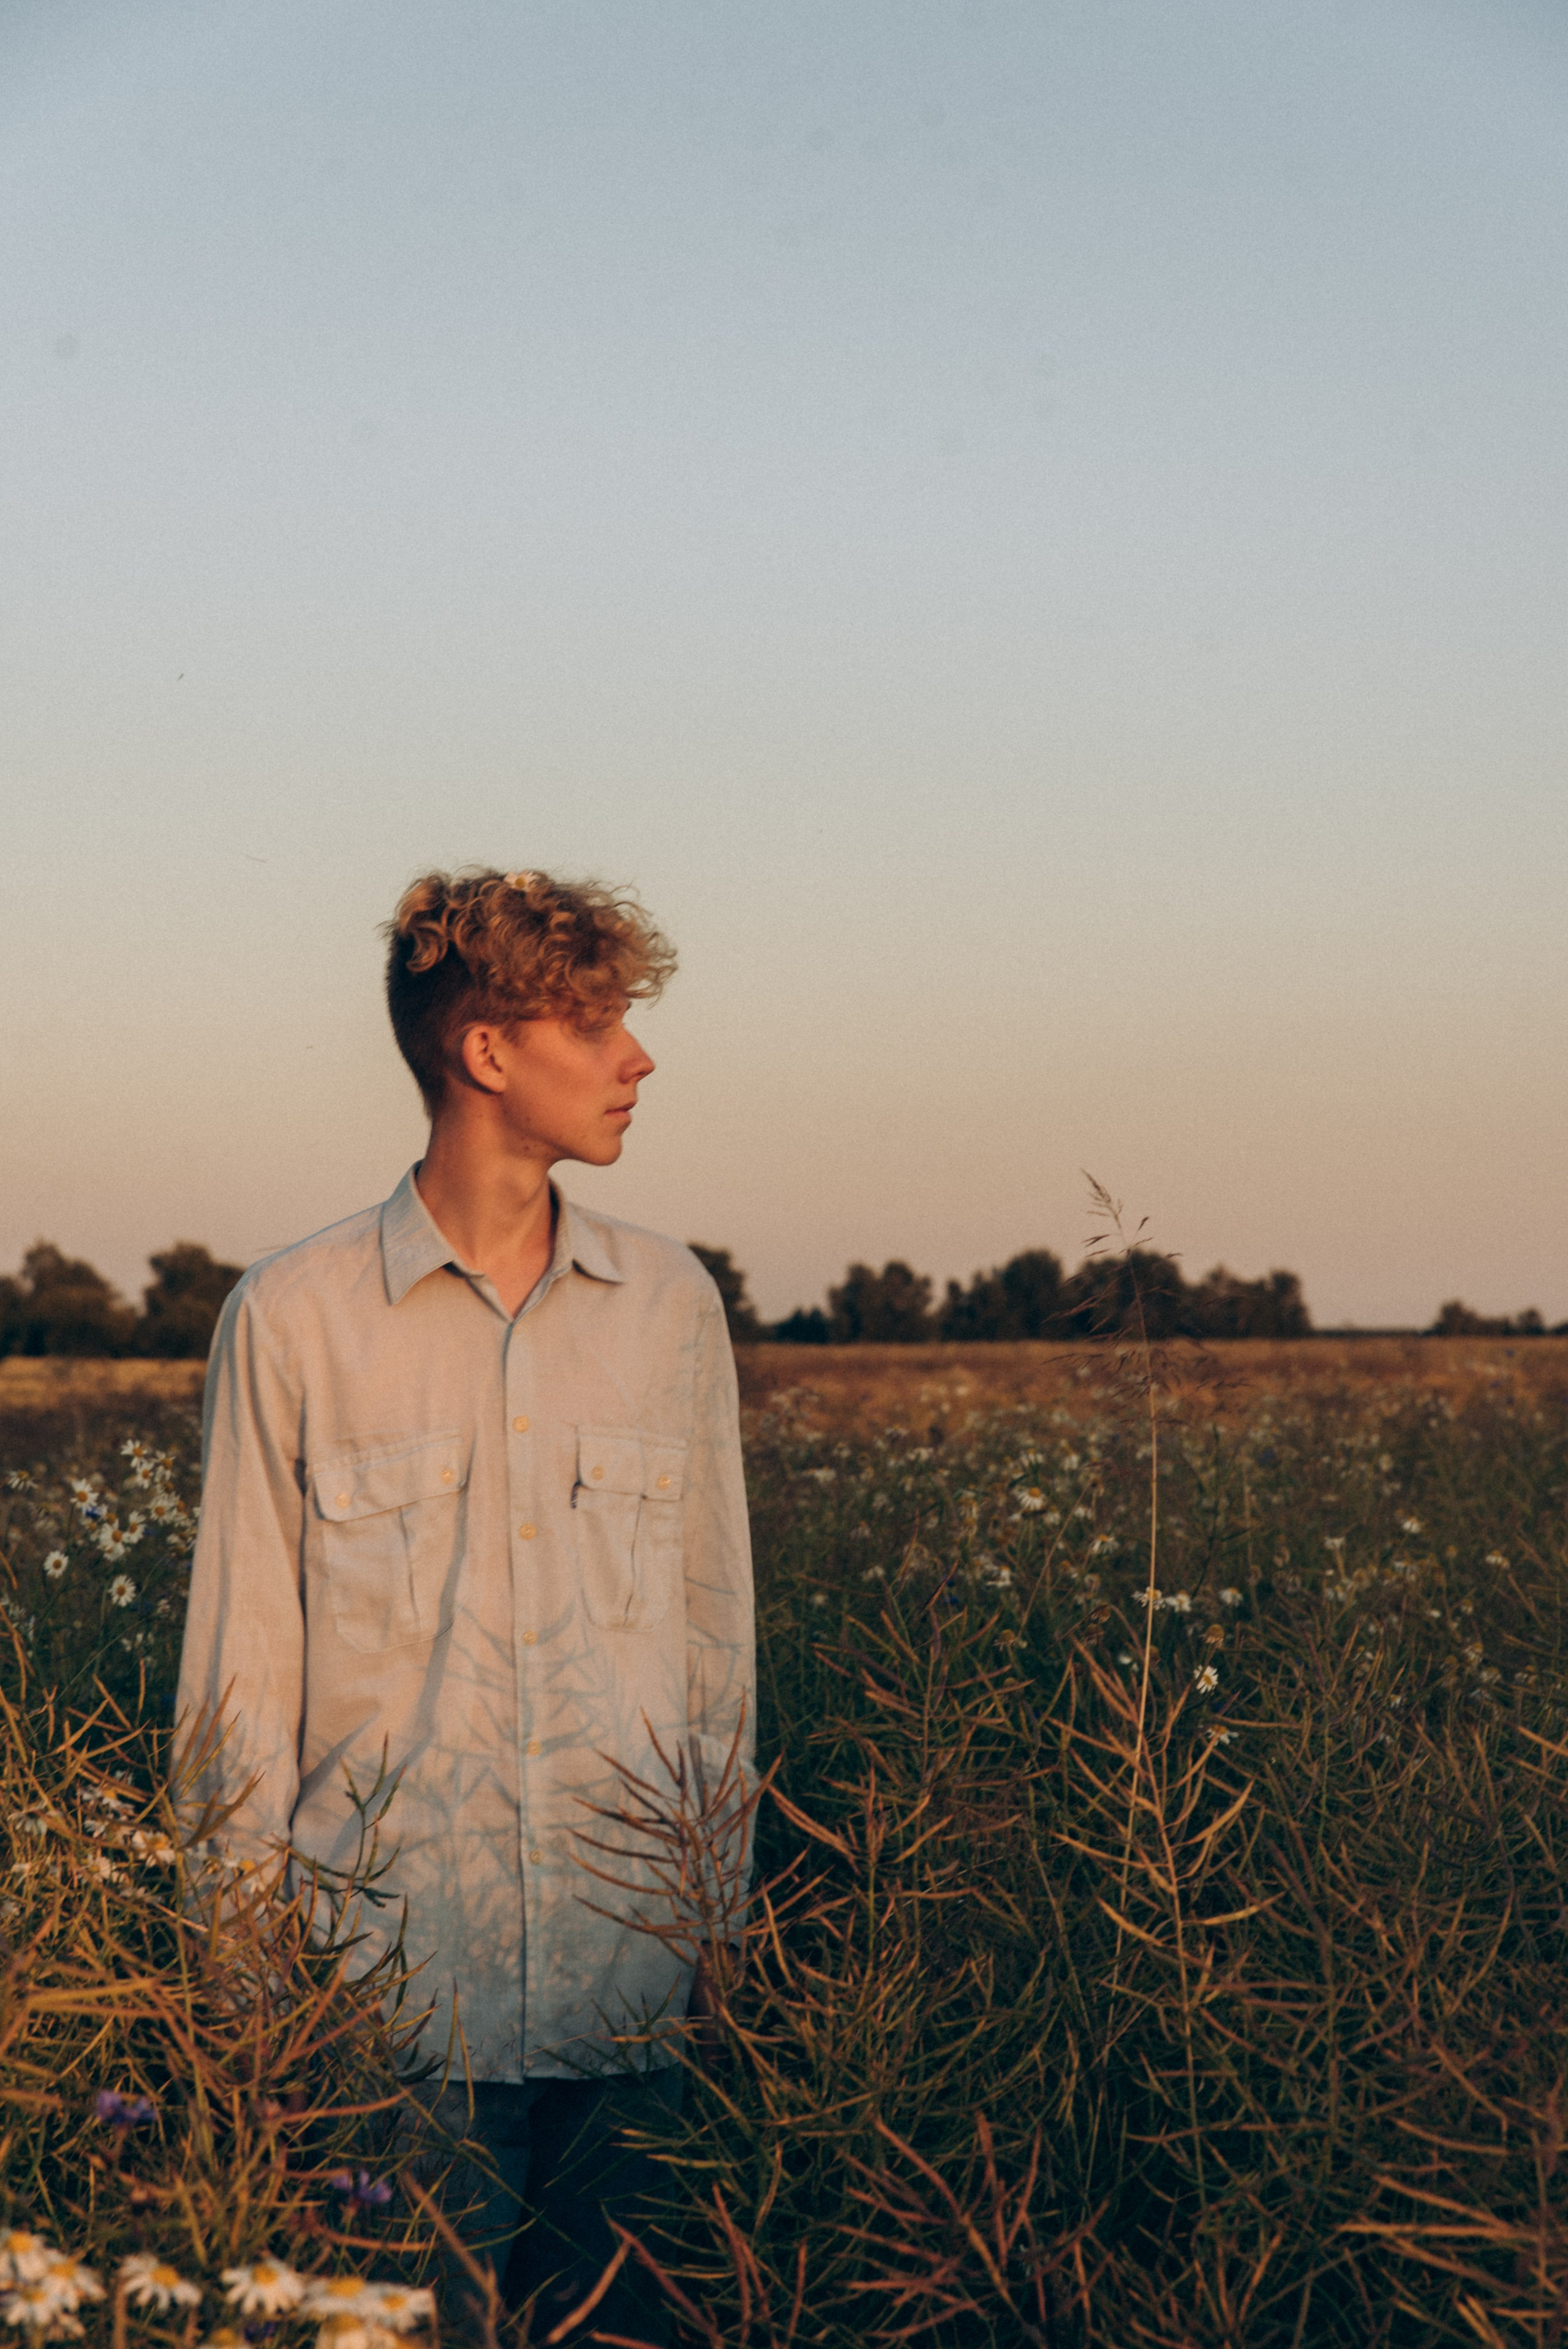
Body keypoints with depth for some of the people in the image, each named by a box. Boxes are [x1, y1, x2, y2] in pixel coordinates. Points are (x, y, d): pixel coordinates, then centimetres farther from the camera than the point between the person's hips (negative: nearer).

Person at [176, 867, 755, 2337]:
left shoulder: (672, 1305, 8)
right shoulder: (292, 1320, -3)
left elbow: (717, 1631, 13)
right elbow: (242, 1670, 1)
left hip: (635, 1981, 3)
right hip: (385, 1993, -3)